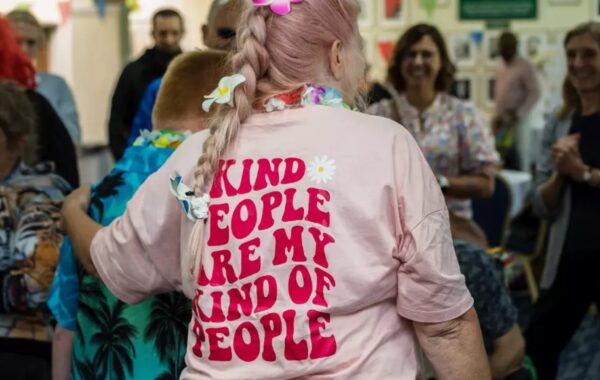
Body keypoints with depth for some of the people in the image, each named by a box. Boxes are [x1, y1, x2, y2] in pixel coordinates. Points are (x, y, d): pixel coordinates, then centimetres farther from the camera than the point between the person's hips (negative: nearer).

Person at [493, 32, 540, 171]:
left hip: (517, 120, -7)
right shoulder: (500, 68, 15)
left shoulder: (525, 67, -8)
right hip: (501, 120, 7)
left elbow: (534, 93, -11)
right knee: (501, 159, 4)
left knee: (519, 158, -7)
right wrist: (496, 115, 10)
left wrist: (518, 114, -15)